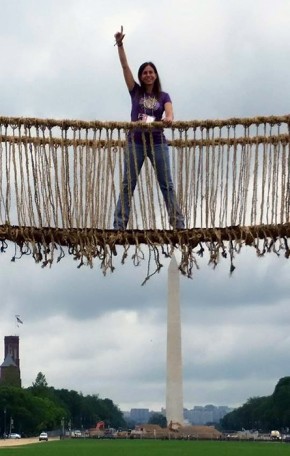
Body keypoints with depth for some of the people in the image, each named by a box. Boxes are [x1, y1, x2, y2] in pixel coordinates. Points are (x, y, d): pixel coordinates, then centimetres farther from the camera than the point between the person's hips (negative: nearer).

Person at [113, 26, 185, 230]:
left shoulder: (164, 96, 7)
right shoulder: (135, 91, 8)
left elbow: (169, 113, -12)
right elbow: (125, 66, 0)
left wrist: (168, 119, -36)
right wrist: (120, 45, -8)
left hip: (157, 141, 0)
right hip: (135, 141, 0)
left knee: (167, 183, 0)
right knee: (128, 183, 0)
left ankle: (178, 223, -1)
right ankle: (119, 225, 1)